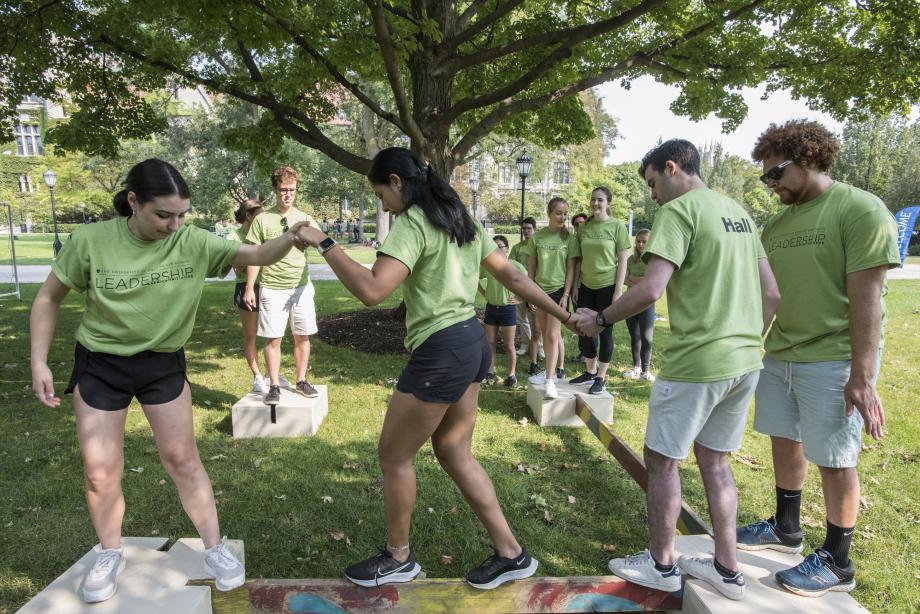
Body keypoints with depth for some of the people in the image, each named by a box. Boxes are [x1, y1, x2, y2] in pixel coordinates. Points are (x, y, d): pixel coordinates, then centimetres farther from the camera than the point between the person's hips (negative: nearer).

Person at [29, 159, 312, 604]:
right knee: (101, 472, 8)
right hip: (100, 365, 0)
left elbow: (256, 255, -26)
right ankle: (110, 555, 33)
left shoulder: (193, 243, -17)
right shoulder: (90, 240, -18)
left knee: (182, 459, 7)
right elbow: (48, 298, -5)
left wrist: (292, 238, -46)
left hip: (164, 364, 0)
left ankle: (215, 550, 20)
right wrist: (39, 362, -8)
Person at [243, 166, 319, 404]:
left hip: (301, 286, 2)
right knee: (273, 338, 0)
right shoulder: (263, 219, 0)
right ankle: (274, 386, 11)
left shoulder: (305, 219, 6)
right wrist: (249, 289, -2)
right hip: (272, 289, -2)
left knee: (302, 336, 7)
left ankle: (301, 381, 20)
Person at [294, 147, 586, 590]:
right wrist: (566, 317, 18)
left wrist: (323, 242, -15)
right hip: (472, 341, 10)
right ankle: (511, 554, 28)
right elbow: (513, 277, 15)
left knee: (393, 455, 10)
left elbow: (371, 291, -26)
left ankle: (397, 558, 31)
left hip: (441, 352, -10)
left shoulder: (411, 223, -13)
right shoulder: (461, 220, 14)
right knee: (454, 454, 19)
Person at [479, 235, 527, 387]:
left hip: (508, 308, -4)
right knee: (490, 343, 11)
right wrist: (484, 293, 7)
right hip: (491, 308, 4)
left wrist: (520, 299, -11)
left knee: (509, 346, 5)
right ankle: (490, 372, 24)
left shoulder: (515, 266, -12)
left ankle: (511, 375, 17)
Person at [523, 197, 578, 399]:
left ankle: (550, 380, -9)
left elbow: (571, 268, -4)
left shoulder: (570, 238, -3)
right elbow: (531, 267, 6)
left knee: (552, 335, -9)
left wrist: (566, 295, -9)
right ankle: (554, 370, 26)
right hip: (540, 289, 3)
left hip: (558, 290, -3)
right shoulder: (537, 237, 2)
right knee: (546, 333, 11)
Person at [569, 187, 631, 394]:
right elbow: (579, 260, 10)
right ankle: (590, 372, 25)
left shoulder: (617, 226, -5)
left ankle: (601, 378, 15)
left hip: (607, 286, -4)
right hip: (586, 286, 4)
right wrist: (576, 286, 6)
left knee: (605, 331, 4)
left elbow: (623, 261, -6)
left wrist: (618, 290, -12)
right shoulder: (584, 228, 6)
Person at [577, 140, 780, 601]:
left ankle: (661, 565, 23)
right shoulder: (737, 212, 14)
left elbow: (651, 290, -22)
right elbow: (772, 293, 14)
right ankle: (726, 570, 27)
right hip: (745, 363, 8)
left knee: (661, 461, 8)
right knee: (714, 460, 18)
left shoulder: (678, 211, -12)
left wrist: (601, 319, -7)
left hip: (696, 363, -8)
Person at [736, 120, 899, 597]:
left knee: (833, 459, 3)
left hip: (833, 361, -7)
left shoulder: (860, 210, -11)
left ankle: (837, 563, 21)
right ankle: (785, 529, 37)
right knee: (785, 442, 17)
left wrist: (862, 377, -20)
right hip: (780, 355, 7)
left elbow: (866, 296, -17)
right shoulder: (777, 223, 11)